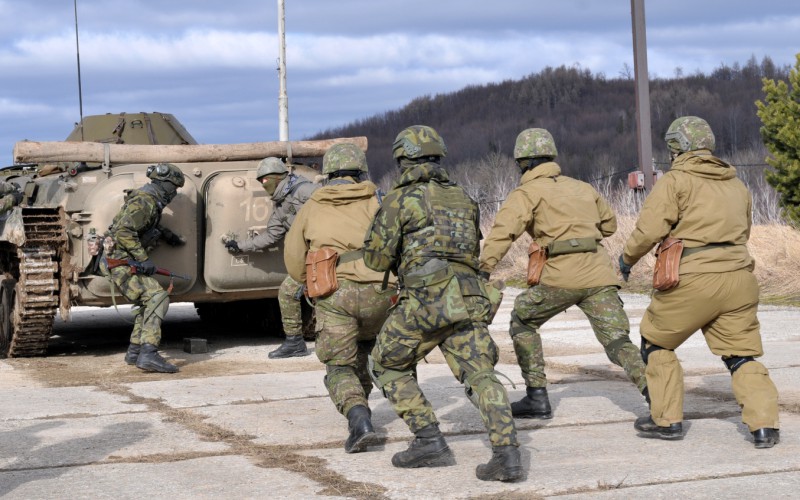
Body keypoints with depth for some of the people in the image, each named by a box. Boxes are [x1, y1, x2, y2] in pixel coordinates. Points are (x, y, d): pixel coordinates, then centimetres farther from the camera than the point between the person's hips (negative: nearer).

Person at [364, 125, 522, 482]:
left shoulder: (400, 199, 3)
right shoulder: (462, 199, 22)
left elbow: (376, 259, 2)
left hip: (425, 298, -5)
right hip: (468, 299, 5)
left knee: (388, 367, 15)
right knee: (480, 376, -2)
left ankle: (429, 441, 7)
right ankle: (506, 451, -22)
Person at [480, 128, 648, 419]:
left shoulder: (527, 192, 5)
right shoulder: (582, 187, 23)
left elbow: (503, 231, -11)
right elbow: (609, 223, 36)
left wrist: (483, 270, -18)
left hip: (562, 276, -5)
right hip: (599, 273, 5)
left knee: (522, 322, 18)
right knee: (618, 341, 1)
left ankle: (537, 398, 14)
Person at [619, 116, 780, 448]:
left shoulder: (675, 181, -2)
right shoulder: (736, 185, 18)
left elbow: (649, 229, -10)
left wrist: (627, 258, 6)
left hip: (693, 281, -5)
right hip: (739, 277, 5)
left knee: (656, 340, 15)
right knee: (742, 353, 10)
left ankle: (667, 419, 16)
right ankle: (764, 425, -5)